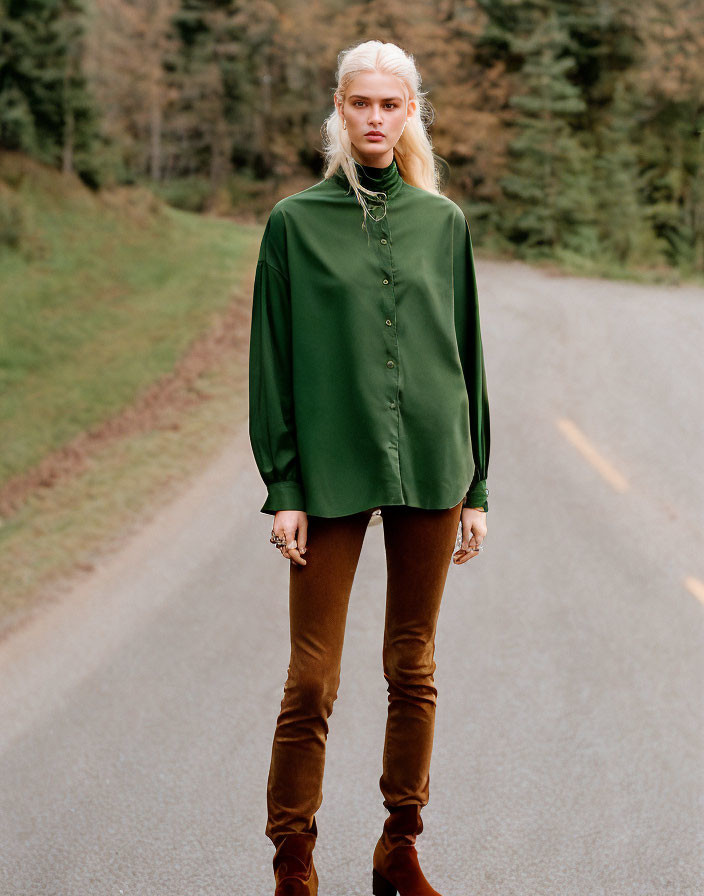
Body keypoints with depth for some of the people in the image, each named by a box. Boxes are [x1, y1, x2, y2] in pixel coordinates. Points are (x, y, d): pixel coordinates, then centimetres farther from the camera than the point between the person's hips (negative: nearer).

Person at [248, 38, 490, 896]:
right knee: (312, 680, -2)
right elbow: (272, 360, 1)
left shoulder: (443, 222, 7)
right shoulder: (296, 221, 1)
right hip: (333, 471, -2)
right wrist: (282, 488, -5)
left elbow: (467, 355, 10)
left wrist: (475, 485, 7)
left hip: (431, 468, 2)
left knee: (413, 667, 10)